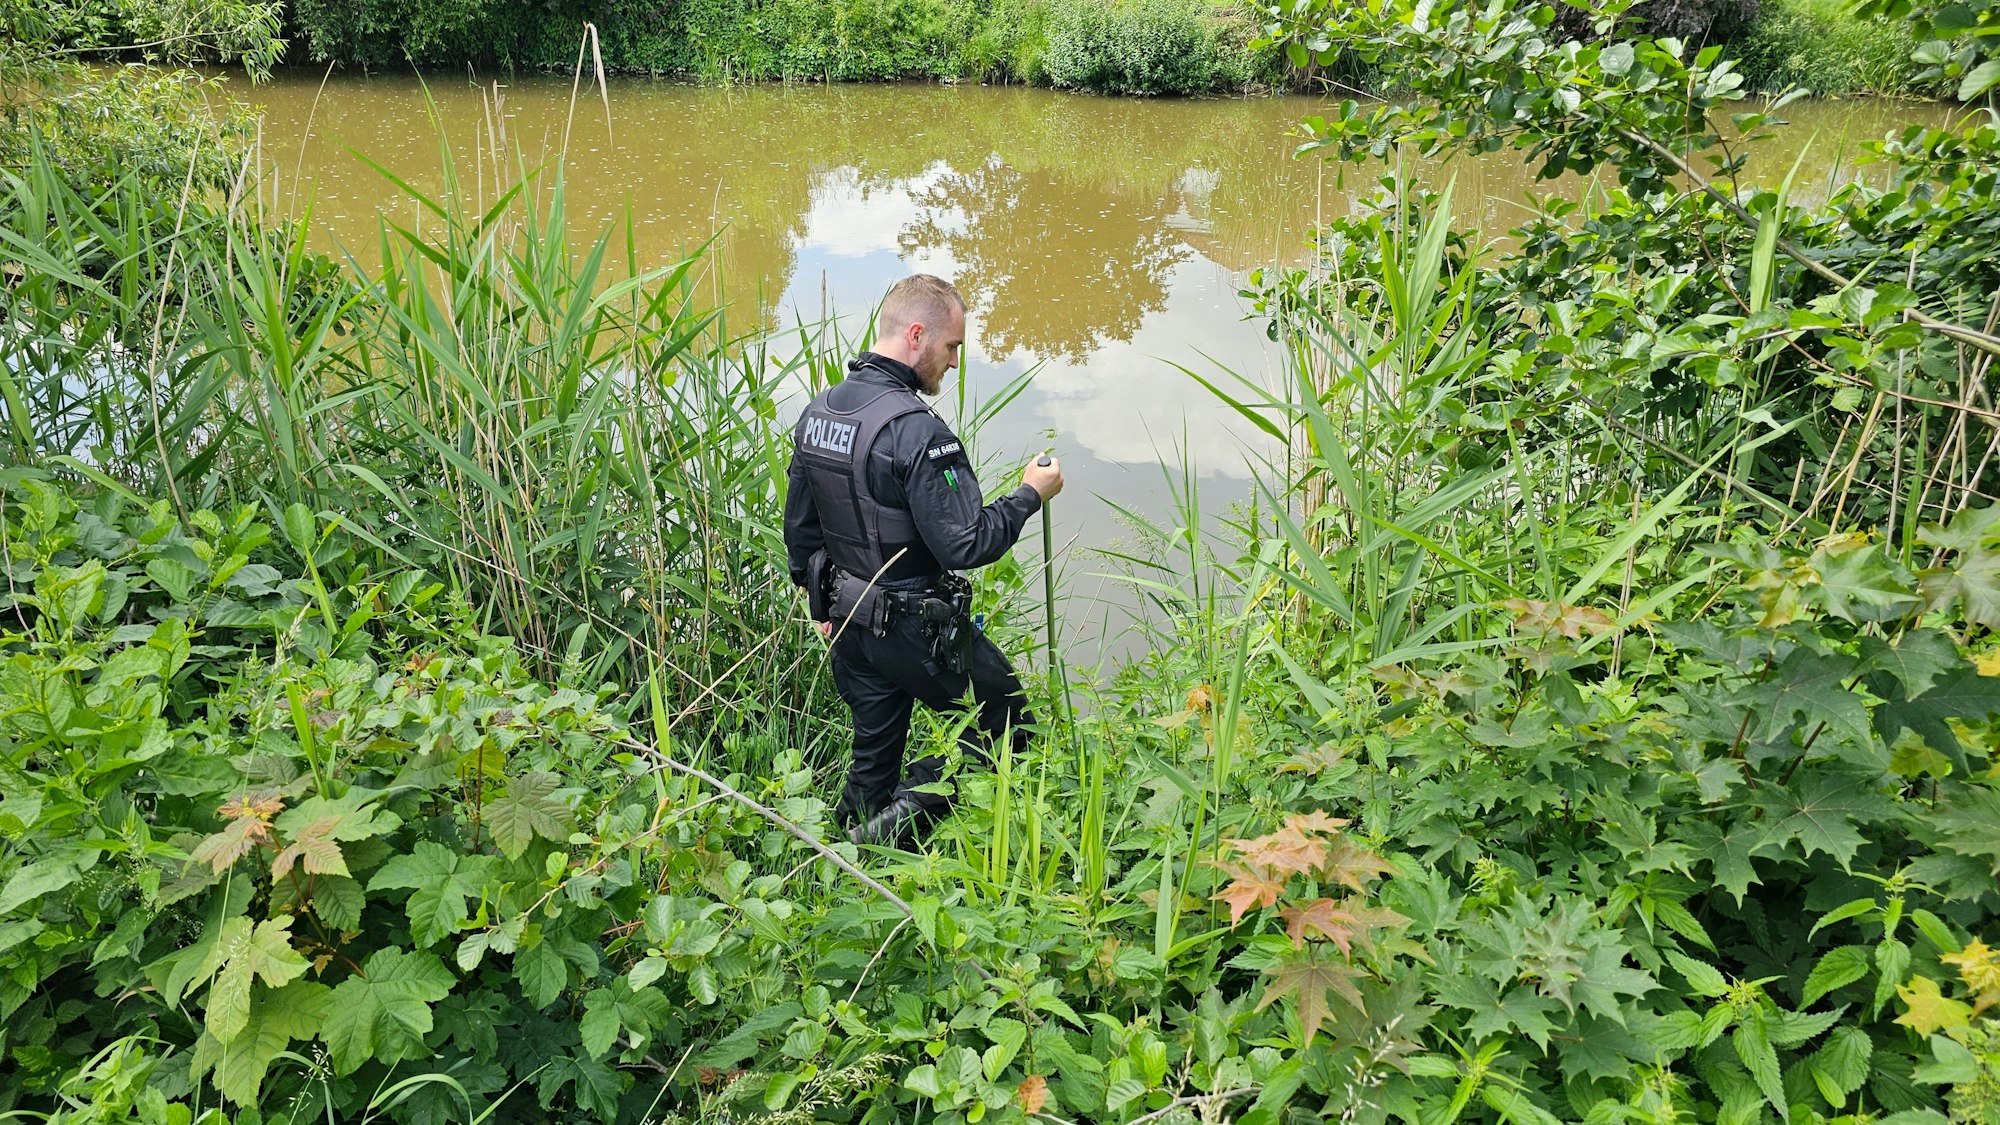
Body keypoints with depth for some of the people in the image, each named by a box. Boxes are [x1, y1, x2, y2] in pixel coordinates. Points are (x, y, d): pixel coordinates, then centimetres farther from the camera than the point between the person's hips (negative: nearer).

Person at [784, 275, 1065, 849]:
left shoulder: (816, 413, 2)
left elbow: (799, 531, 10)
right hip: (918, 629, -8)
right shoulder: (916, 430, -25)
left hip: (851, 622, 8)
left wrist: (825, 606, 22)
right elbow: (965, 545, -26)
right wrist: (1030, 495, -12)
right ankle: (899, 815, 4)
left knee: (873, 749, 22)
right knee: (1006, 722, 12)